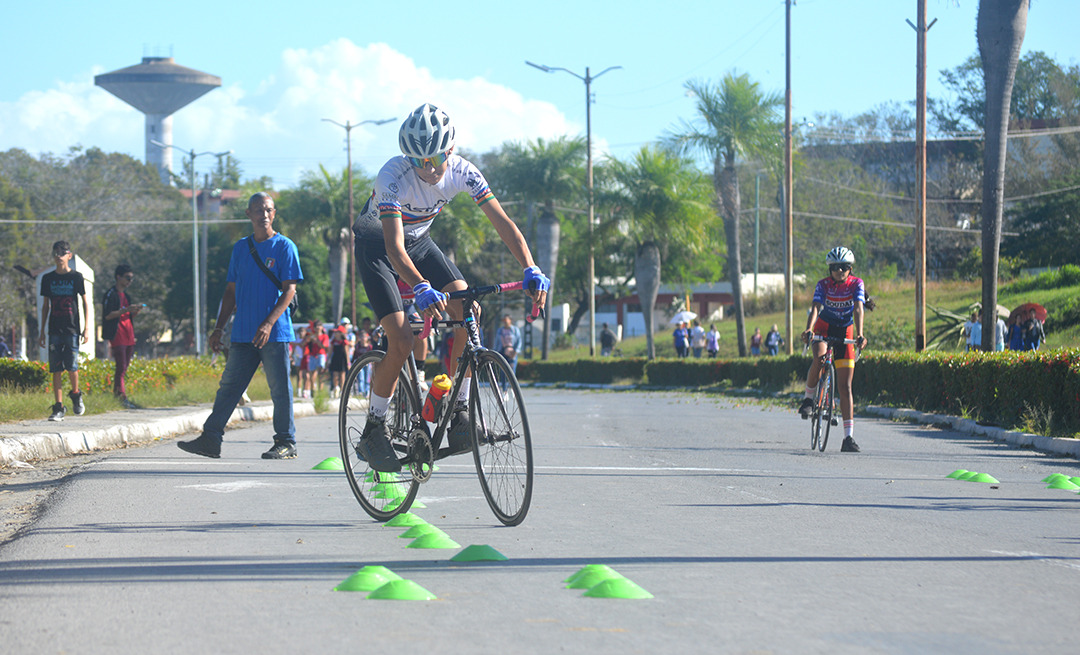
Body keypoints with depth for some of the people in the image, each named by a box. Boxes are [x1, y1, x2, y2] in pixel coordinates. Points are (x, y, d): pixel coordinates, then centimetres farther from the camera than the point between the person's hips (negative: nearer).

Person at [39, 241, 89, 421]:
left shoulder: (76, 277, 2)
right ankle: (58, 408, -1)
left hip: (72, 329, -2)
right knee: (56, 369, -2)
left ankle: (76, 395, 18)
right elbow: (45, 305, 14)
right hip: (55, 330, 2)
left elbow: (85, 302, 4)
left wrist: (87, 327, -4)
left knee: (71, 366, -10)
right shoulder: (48, 278, 9)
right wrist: (42, 331, 11)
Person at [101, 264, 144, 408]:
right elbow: (108, 315, -13)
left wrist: (136, 311, 3)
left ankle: (116, 395, 11)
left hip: (129, 336, 8)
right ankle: (123, 398, -18)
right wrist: (126, 310, -19)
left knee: (124, 368, 7)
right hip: (117, 336, -8)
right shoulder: (111, 294, -5)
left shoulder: (127, 295, 20)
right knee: (121, 367, -14)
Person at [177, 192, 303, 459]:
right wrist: (219, 328, 13)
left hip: (275, 333, -5)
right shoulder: (240, 247, 15)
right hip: (243, 333, 5)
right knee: (229, 385, 2)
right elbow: (231, 291, 19)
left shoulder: (284, 246, -1)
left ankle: (286, 442, 7)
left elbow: (289, 290, -7)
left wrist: (269, 323, -18)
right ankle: (211, 439, 2)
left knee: (280, 388, -1)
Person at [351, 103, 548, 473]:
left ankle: (459, 415, -9)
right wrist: (422, 288, -61)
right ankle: (373, 432, -1)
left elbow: (502, 222, -24)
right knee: (402, 340, -19)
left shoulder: (461, 171, -22)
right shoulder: (393, 176, -35)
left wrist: (531, 270, -39)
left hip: (419, 241, 5)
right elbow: (394, 247, -44)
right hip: (376, 245, -5)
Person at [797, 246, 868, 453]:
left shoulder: (856, 284, -14)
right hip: (824, 327, 0)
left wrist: (859, 335, -42)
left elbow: (858, 309, -27)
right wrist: (809, 329, -47)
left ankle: (848, 437, -4)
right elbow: (815, 308, -28)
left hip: (845, 332, 0)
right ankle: (809, 397, -8)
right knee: (819, 359, -35)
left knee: (845, 387, -4)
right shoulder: (824, 284, -14)